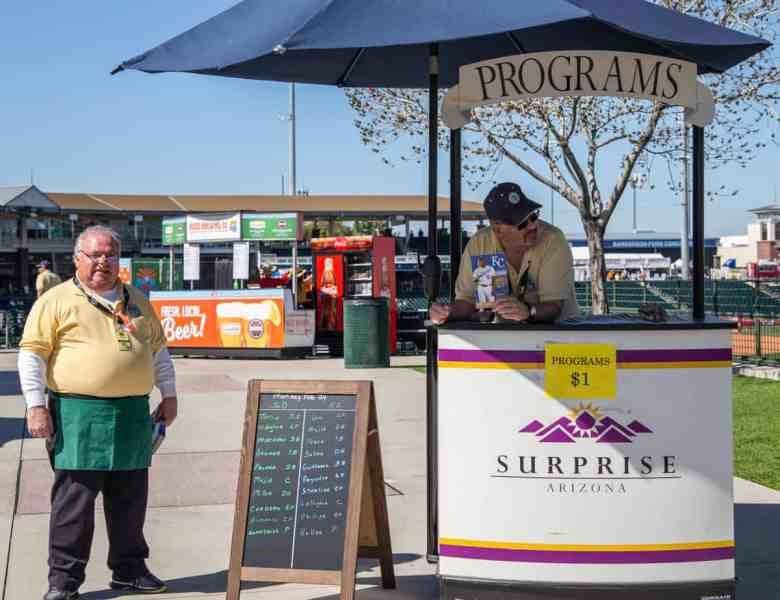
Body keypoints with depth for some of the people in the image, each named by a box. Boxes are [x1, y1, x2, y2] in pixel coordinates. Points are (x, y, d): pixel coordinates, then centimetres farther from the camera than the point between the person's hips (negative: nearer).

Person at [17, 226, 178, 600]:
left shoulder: (137, 302, 16)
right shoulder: (57, 301, 0)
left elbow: (159, 350, 23)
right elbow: (32, 354, -4)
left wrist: (169, 395, 18)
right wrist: (35, 405, -11)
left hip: (133, 415, 5)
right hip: (79, 415, -5)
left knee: (130, 498, 11)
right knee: (74, 498, -2)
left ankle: (128, 568, 23)